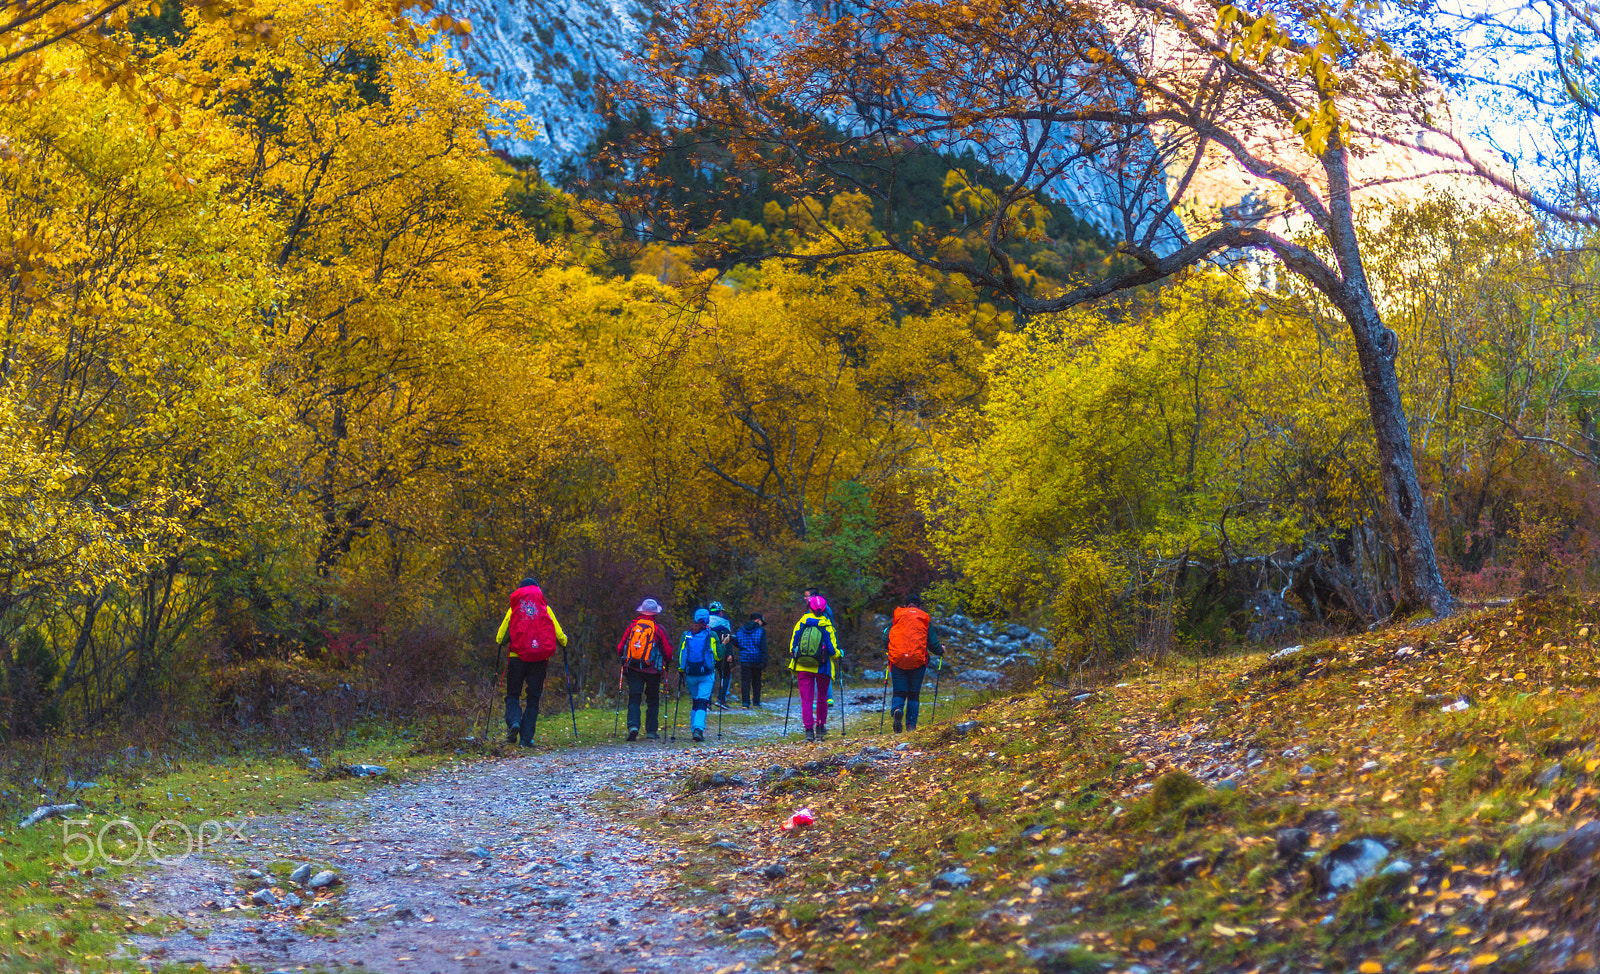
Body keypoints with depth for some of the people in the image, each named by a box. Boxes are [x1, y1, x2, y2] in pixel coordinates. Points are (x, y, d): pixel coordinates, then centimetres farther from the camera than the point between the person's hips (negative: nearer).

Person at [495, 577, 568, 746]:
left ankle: (513, 721, -17)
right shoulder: (545, 609, 7)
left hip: (517, 657, 0)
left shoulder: (514, 609, 6)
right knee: (533, 698, 7)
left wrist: (503, 642, 28)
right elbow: (560, 636, 6)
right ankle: (526, 737, 0)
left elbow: (500, 638, 5)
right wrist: (564, 641, 29)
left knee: (513, 695, 11)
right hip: (539, 659, 0)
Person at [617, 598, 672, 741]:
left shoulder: (632, 626, 4)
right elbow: (667, 650, -2)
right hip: (652, 669, -1)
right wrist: (667, 665, 15)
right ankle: (651, 730, 13)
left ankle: (633, 725, -20)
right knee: (653, 700, 12)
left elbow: (620, 647, 6)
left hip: (632, 668, 1)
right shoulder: (658, 628, -3)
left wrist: (624, 660, 23)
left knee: (634, 698, 1)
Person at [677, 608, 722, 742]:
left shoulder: (686, 635, 5)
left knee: (695, 701, 17)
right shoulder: (711, 635, -2)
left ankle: (695, 729, 16)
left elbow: (680, 653, 3)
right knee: (703, 702, -4)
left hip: (690, 674, 3)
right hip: (706, 674, -3)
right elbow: (718, 655, -2)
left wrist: (680, 671, 9)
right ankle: (699, 729, -22)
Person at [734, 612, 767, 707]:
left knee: (745, 681, 0)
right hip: (756, 660, -1)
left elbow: (735, 643, 10)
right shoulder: (761, 630, -2)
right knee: (756, 682, 12)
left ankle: (745, 702, -11)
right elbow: (763, 647, -8)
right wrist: (764, 661, -10)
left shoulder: (740, 630, 8)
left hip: (744, 660, 1)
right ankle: (756, 702, 15)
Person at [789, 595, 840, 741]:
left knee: (806, 699, 0)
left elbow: (792, 646, 3)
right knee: (821, 698, 17)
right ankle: (820, 727, 24)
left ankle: (809, 729, -11)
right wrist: (839, 657, 13)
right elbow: (832, 649, -7)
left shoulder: (801, 623, -1)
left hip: (802, 667, 1)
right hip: (822, 668, 0)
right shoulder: (827, 626, -7)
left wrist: (794, 657, 19)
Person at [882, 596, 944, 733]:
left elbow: (886, 639, 6)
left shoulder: (896, 619, 10)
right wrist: (941, 651, 28)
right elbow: (933, 643, 7)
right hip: (918, 662, 0)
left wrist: (888, 650, 28)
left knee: (899, 692, 5)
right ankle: (911, 725, 3)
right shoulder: (925, 620, 10)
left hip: (897, 660, 0)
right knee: (914, 694, 11)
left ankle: (897, 709, -27)